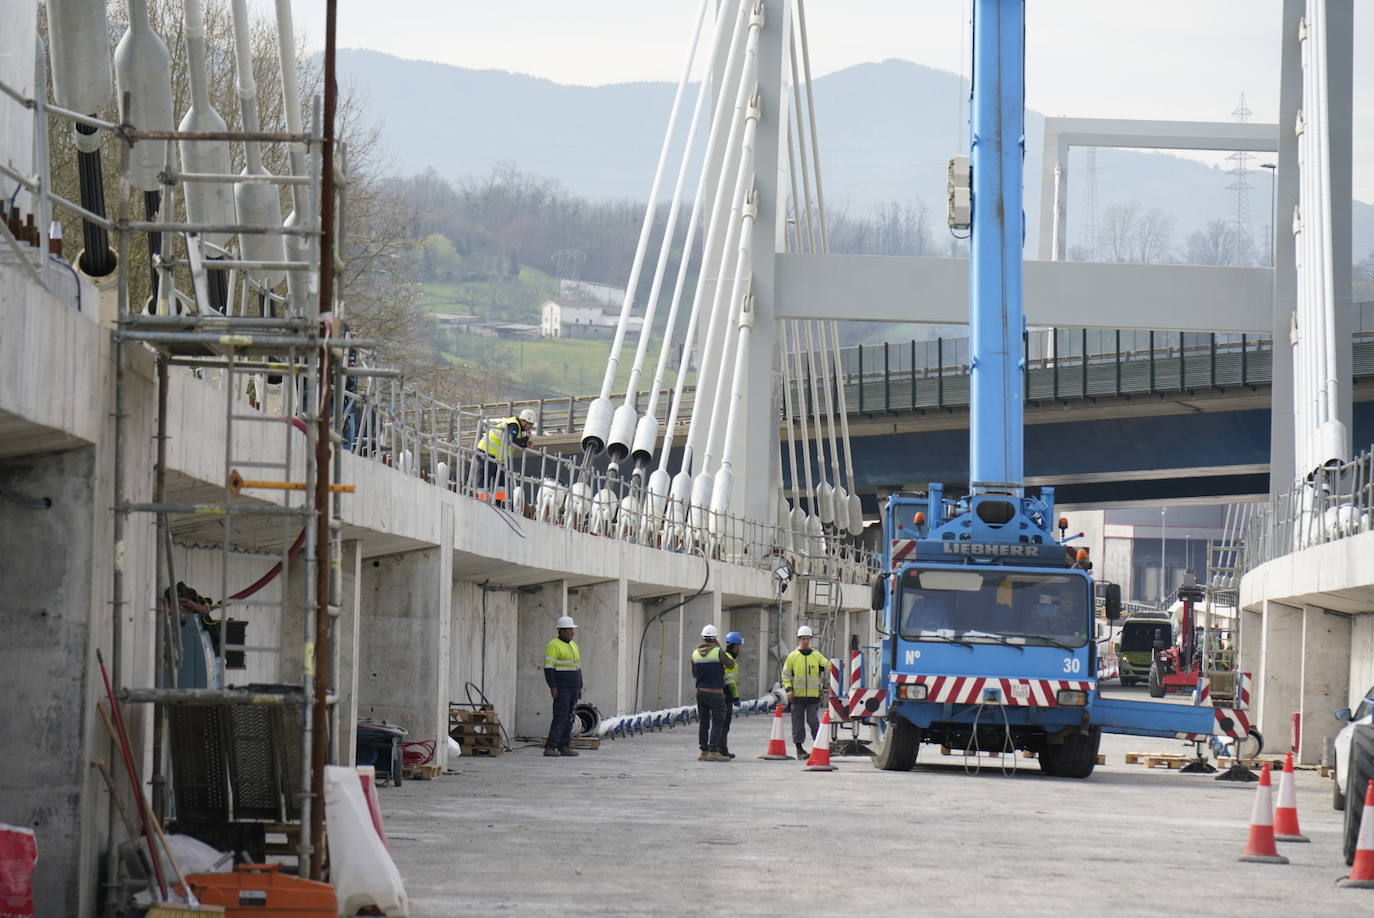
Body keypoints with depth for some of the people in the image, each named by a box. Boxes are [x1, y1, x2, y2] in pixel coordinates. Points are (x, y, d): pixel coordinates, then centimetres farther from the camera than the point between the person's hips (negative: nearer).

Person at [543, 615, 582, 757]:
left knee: (569, 718, 5)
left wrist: (579, 687, 18)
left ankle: (564, 746, 7)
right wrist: (552, 687, -21)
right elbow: (548, 667, -15)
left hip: (573, 688, 8)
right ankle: (550, 747, -16)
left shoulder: (573, 646, 17)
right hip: (561, 688, -8)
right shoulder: (553, 646, -9)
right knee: (560, 716, -14)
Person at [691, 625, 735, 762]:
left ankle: (704, 752, 11)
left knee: (703, 722, 11)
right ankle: (713, 751, -9)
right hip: (716, 693, -5)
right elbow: (730, 664, 0)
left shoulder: (695, 653, 4)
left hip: (701, 692, 5)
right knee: (718, 723, -2)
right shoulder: (718, 651, -13)